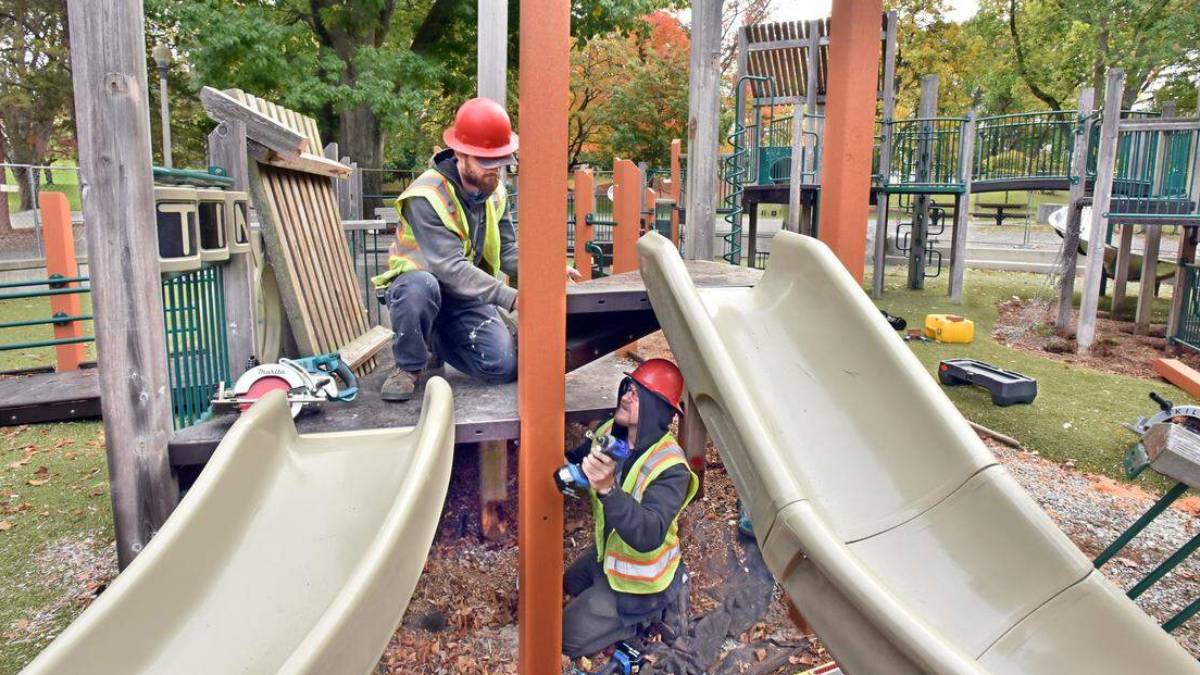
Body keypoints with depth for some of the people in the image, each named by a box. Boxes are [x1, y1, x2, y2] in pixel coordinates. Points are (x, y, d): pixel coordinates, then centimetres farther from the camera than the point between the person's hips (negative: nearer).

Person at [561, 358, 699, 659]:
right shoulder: (609, 432, -13)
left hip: (636, 578, -8)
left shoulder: (670, 467, -34)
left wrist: (608, 489, -55)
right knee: (570, 586, 33)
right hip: (606, 552, 8)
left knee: (565, 638, 2)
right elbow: (575, 460, 6)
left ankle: (650, 609, 10)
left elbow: (649, 536, -44)